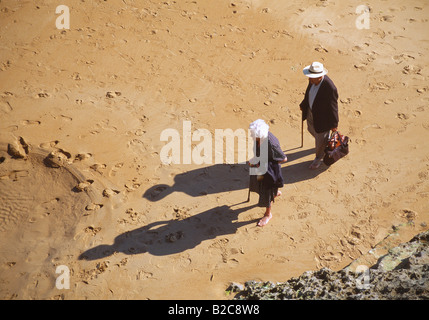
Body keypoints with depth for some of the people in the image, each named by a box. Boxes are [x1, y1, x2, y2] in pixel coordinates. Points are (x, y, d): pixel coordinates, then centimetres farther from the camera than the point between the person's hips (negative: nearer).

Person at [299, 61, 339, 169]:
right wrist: (303, 104, 19)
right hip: (311, 112, 7)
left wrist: (333, 124, -13)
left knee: (320, 139, 16)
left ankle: (319, 158, 44)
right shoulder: (313, 79, -17)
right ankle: (326, 142, 62)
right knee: (312, 130, 32)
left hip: (322, 117, -7)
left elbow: (333, 107, -24)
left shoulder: (330, 88, -37)